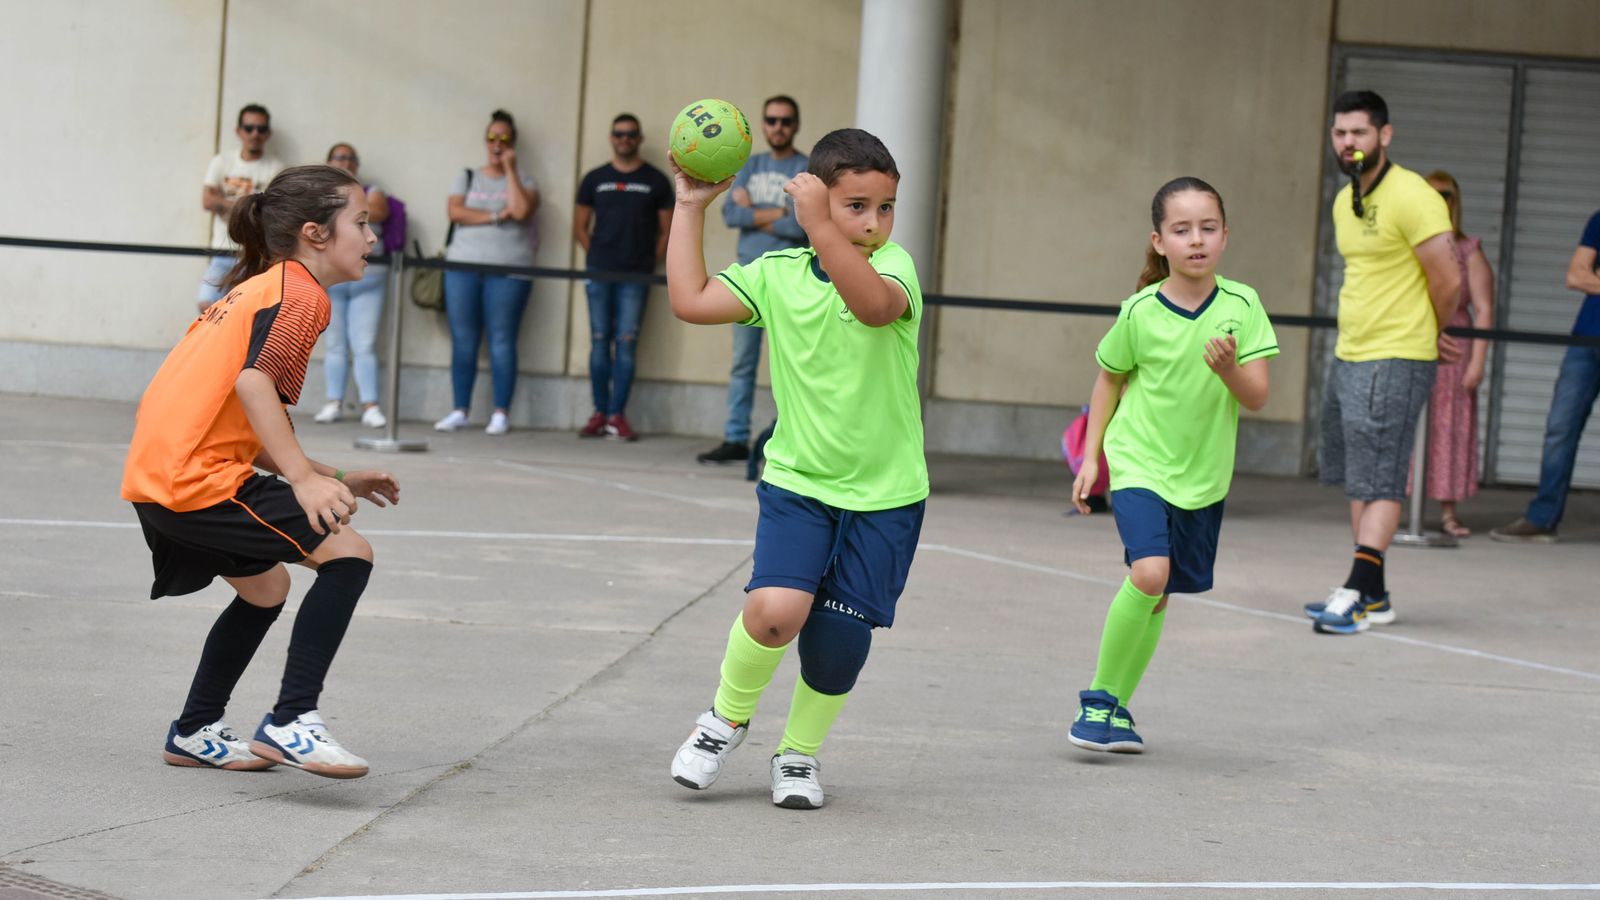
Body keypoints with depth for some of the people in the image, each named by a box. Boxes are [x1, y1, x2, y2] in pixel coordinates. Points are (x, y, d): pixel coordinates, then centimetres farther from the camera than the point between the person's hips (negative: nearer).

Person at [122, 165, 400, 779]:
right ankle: (290, 723, -16)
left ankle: (195, 733, 35)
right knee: (346, 553, -11)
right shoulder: (300, 293, -6)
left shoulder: (259, 288, 24)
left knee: (266, 587, 27)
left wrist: (333, 480, 22)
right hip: (199, 479, -10)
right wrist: (305, 479, -28)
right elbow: (254, 383, -23)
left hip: (155, 476, 10)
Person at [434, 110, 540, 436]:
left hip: (507, 271, -2)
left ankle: (501, 414, -2)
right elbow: (455, 211, -1)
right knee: (463, 342, 1)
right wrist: (495, 216, -8)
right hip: (463, 266, 2)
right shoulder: (466, 177, 16)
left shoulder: (522, 180, 10)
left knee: (502, 342, -5)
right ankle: (460, 411, 5)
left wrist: (510, 168, -4)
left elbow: (521, 210, -10)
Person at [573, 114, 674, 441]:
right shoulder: (595, 179, 11)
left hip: (635, 276, -1)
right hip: (598, 273, 1)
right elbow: (580, 226, 14)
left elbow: (667, 230, 7)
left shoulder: (655, 181, 7)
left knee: (626, 344, -5)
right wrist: (596, 258, 3)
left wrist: (649, 263, -1)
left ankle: (617, 416, -4)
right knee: (600, 342, 1)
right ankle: (599, 414, 5)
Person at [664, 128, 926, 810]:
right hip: (798, 480, 1)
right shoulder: (778, 275, 1)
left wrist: (820, 226, -41)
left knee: (841, 639, -1)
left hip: (884, 493, -1)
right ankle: (729, 716, 8)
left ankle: (798, 754, 25)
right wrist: (690, 208, -2)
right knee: (777, 607, -20)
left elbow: (874, 304, -32)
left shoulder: (894, 266, -8)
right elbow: (690, 301, -5)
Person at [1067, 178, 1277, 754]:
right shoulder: (1140, 312, -9)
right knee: (1149, 573, -23)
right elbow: (1110, 379, 7)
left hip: (1203, 475, 3)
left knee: (1159, 597, 10)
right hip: (1139, 463, -3)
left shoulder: (1241, 306, -7)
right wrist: (1090, 457, 6)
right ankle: (1098, 700, -8)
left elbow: (1257, 399, -7)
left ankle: (1118, 708, 27)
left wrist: (1229, 368, -27)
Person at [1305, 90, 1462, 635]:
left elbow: (1449, 282, -15)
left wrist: (1433, 334, 2)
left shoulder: (1412, 198, -14)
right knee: (1356, 479, 11)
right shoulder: (1344, 202, 13)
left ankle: (1356, 595, -12)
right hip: (1348, 356, 9)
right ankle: (1373, 596, 18)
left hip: (1395, 360, -9)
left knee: (1377, 482, -9)